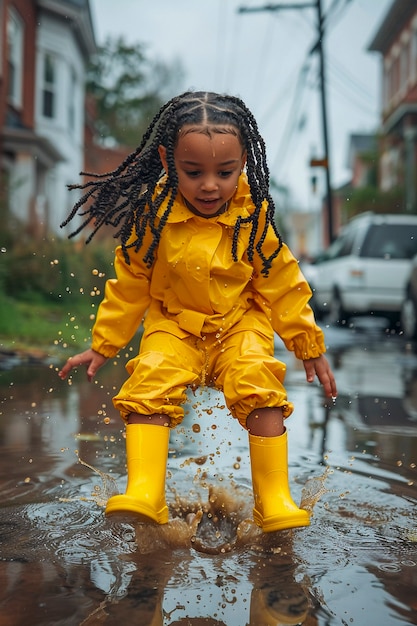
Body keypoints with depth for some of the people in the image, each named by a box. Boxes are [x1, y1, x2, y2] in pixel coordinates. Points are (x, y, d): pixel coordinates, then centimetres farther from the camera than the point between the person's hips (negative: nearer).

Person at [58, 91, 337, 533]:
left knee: (260, 386, -23)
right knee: (150, 382, -24)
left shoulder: (253, 216, -12)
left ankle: (274, 501, -14)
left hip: (241, 321, 0)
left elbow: (281, 284, -1)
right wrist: (102, 345, 4)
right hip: (173, 323, 1)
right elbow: (130, 284, -1)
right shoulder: (154, 213, -12)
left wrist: (309, 346, 3)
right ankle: (143, 495, -25)